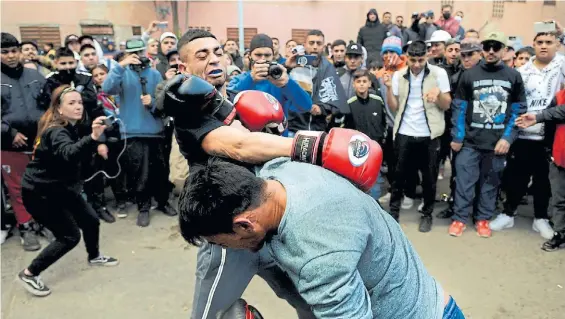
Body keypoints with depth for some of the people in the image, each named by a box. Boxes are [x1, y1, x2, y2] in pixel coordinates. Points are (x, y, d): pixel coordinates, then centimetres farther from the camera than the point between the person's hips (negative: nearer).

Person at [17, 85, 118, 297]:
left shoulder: (71, 127, 3)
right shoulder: (56, 132, -27)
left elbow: (78, 153, 23)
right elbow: (68, 154, -51)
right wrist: (93, 138, -68)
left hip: (61, 188, 9)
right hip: (40, 193, -9)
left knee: (91, 221, 13)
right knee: (70, 236, -8)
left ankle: (94, 257, 39)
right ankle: (29, 274, 8)